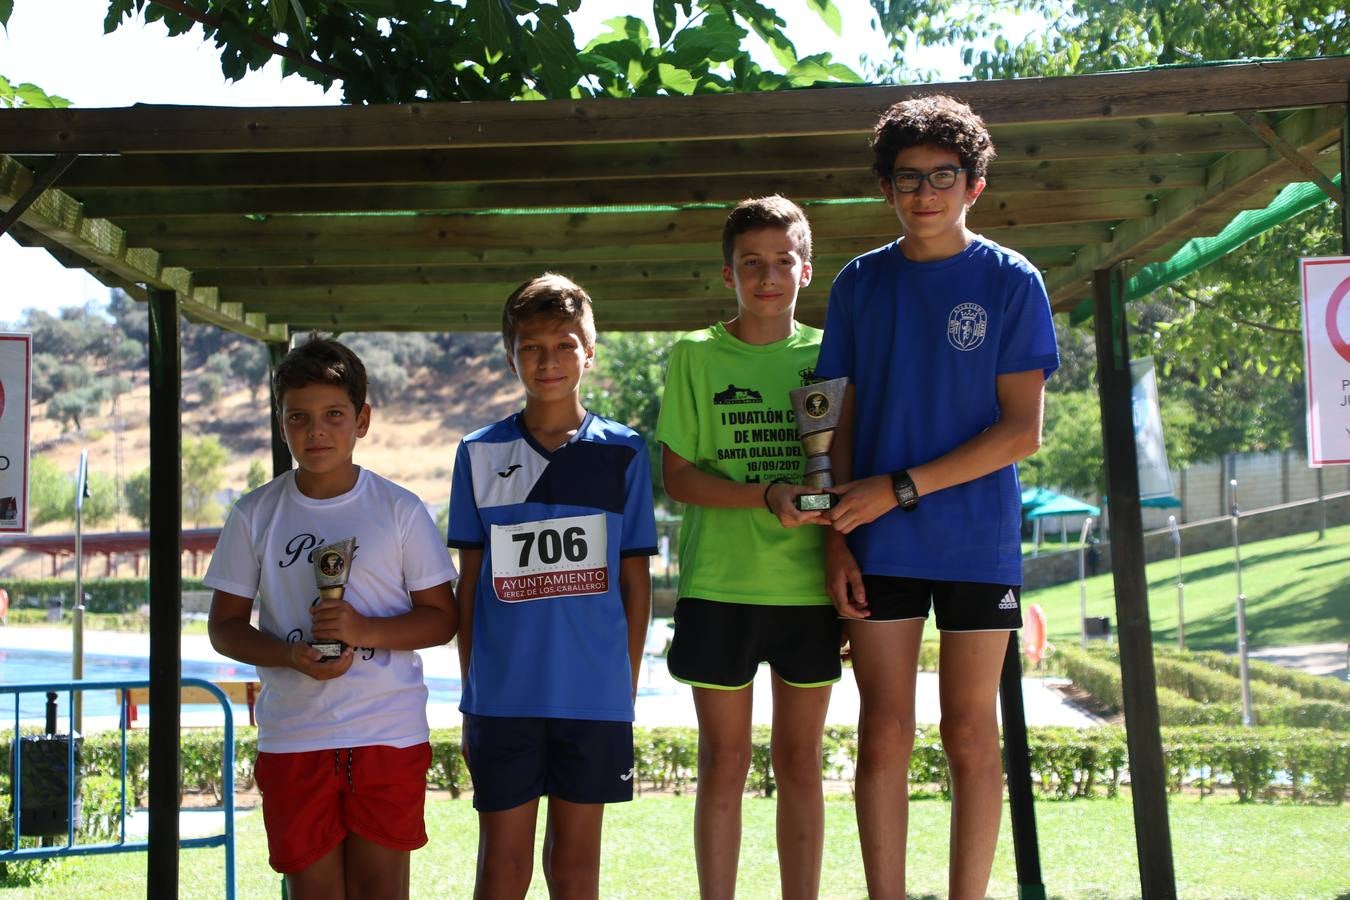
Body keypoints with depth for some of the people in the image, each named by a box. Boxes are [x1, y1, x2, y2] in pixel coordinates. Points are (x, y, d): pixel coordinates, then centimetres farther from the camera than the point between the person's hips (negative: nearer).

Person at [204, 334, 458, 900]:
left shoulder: (400, 510, 0)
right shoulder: (255, 515, 3)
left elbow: (441, 617, 1)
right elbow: (225, 626, 6)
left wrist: (364, 629, -17)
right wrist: (292, 655, -14)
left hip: (389, 732, -1)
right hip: (291, 738, 1)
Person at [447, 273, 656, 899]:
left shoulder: (622, 453, 3)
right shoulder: (480, 454, 4)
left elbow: (636, 582, 5)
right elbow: (470, 582, 7)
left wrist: (627, 685, 2)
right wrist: (470, 686, 5)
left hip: (594, 694, 0)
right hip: (502, 695, 0)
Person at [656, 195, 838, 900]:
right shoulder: (696, 356, 2)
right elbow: (678, 475, -2)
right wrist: (767, 495, -18)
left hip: (809, 585, 1)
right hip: (720, 584, -1)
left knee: (800, 761, 8)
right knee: (724, 761, 5)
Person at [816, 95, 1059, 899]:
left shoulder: (1012, 282, -2)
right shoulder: (860, 284, 6)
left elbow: (1022, 430, -8)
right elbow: (839, 424, 8)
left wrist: (900, 488, -13)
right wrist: (836, 540, -2)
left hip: (979, 541, -2)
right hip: (880, 547, 2)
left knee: (971, 737, 5)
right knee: (885, 735, 3)